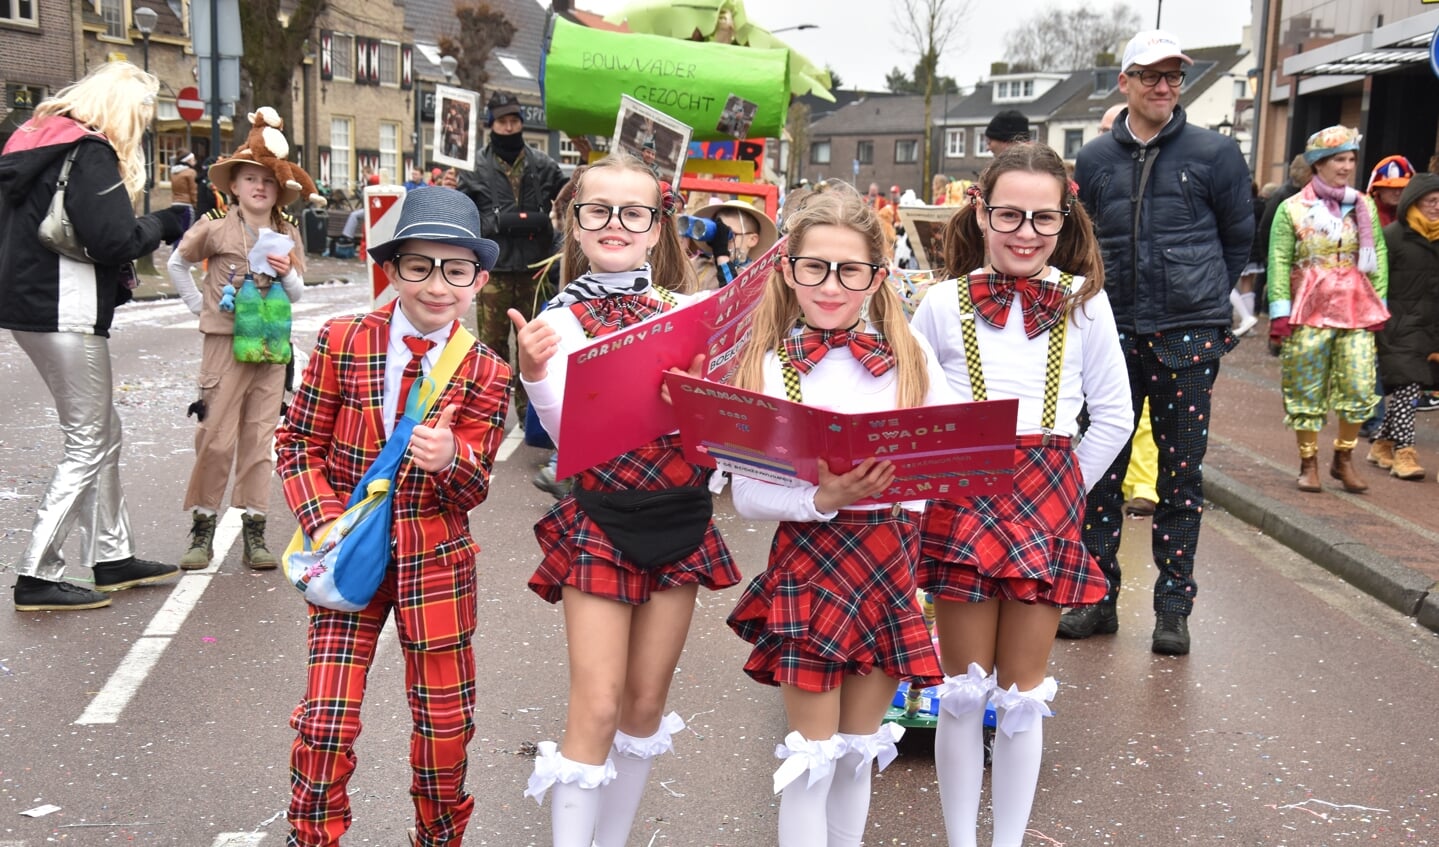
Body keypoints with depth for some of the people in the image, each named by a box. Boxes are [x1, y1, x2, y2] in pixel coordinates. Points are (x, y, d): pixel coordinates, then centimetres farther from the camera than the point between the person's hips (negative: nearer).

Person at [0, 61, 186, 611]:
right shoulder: (90, 152, -14)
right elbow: (113, 240, -22)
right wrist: (161, 226, -3)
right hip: (65, 314, -10)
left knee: (101, 433, 16)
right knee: (88, 445, -2)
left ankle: (112, 557, 23)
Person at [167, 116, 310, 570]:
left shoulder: (288, 236, 9)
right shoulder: (216, 230, -2)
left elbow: (298, 293, 14)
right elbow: (177, 263, 11)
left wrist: (288, 273, -6)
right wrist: (199, 303, 6)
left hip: (271, 346, 3)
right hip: (225, 342, -3)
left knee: (260, 437, 6)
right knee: (216, 436, -4)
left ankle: (254, 531, 11)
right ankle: (202, 526, 9)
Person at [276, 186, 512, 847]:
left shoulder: (484, 375, -5)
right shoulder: (344, 343, -6)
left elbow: (472, 491, -4)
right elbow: (299, 444, 1)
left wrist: (450, 460, -28)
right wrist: (326, 524, -14)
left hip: (434, 561, 1)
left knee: (446, 722, 11)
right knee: (326, 719, -3)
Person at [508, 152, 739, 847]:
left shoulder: (687, 311, 5)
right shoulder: (564, 318, -4)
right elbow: (568, 435, -15)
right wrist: (535, 377, -32)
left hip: (681, 517, 4)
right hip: (600, 521, -4)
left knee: (647, 701, 13)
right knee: (596, 708, -5)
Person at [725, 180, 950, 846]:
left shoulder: (911, 357, 3)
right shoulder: (768, 368, -4)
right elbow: (747, 496, -9)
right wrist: (823, 499, -24)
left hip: (893, 557, 3)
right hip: (810, 558, -2)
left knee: (860, 747, 16)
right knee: (813, 752, 5)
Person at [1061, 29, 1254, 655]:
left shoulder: (1214, 153, 1)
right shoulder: (1094, 159, 6)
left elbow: (1239, 237, 11)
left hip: (1188, 336, -2)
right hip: (1114, 332, 2)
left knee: (1182, 475, 4)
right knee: (1100, 470, 4)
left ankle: (1173, 609, 14)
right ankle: (1098, 600, 16)